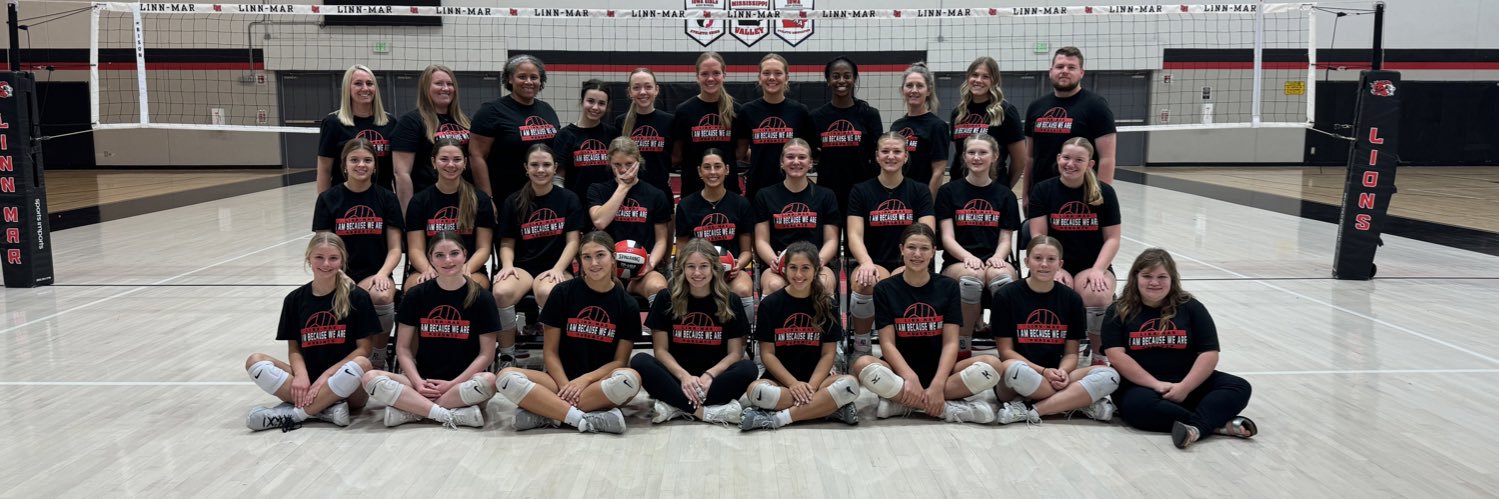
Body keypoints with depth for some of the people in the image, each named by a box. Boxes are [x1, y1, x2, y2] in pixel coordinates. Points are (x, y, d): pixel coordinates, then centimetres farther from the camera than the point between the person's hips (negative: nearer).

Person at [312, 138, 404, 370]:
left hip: (375, 276, 0)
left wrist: (382, 274, -15)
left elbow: (395, 248, 4)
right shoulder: (328, 199, 5)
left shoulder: (387, 198, 5)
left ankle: (377, 360, -10)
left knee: (382, 296, -36)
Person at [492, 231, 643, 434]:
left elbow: (620, 361, 1)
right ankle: (585, 419, -32)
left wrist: (584, 380, -14)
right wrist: (565, 386, -14)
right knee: (506, 377, -27)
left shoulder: (626, 304, 2)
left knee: (630, 379, -35)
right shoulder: (563, 293, 1)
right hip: (561, 379, 0)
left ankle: (546, 414, -25)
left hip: (600, 382, 0)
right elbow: (550, 352, 1)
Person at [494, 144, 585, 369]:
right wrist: (507, 265, -10)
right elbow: (507, 243, 11)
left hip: (555, 268, -1)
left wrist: (557, 269, -12)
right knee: (501, 292, -33)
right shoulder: (513, 201, 10)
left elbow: (573, 241, 3)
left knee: (547, 292, -38)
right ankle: (507, 356, -14)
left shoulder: (568, 199, 7)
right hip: (522, 267, 2)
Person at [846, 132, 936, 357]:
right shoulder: (861, 191, 8)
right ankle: (861, 347, -13)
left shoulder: (920, 191, 10)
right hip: (874, 264, 0)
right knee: (864, 283, -36)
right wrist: (866, 262, -25)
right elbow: (855, 235, -3)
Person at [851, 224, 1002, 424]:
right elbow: (887, 343, -6)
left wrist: (937, 385, -20)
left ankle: (901, 404, -23)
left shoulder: (948, 287, 4)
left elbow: (950, 342, -4)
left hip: (939, 370, 1)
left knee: (992, 364, -26)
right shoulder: (884, 289, 1)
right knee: (863, 365, -33)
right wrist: (910, 378, -24)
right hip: (901, 372, -1)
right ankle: (951, 409, -28)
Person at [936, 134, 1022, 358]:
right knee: (971, 277, -38)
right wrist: (967, 256, -20)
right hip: (957, 262, -1)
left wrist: (997, 257, -15)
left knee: (1002, 277, -37)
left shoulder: (1005, 194, 15)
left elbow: (1005, 239, 9)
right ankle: (963, 347, -23)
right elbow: (947, 237, 1)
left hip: (994, 261, 1)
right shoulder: (949, 191, 9)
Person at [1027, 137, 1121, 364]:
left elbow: (1112, 238, 2)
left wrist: (1098, 270, -14)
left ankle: (1098, 355, -6)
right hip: (1056, 264, -1)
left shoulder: (1104, 193, 3)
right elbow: (1039, 236, -3)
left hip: (1093, 265, 1)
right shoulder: (1043, 190, 2)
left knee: (1098, 296, -33)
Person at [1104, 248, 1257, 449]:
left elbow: (1209, 353, -1)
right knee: (1138, 405, -37)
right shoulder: (1119, 312, 2)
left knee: (1239, 387, -19)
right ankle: (1219, 424, -31)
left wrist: (1185, 387, -16)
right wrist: (1156, 384, -18)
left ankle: (1196, 427, -43)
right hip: (1141, 385, -3)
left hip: (1188, 383, 3)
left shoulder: (1191, 307, 6)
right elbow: (1116, 356, -9)